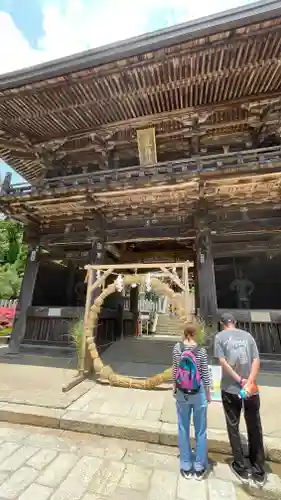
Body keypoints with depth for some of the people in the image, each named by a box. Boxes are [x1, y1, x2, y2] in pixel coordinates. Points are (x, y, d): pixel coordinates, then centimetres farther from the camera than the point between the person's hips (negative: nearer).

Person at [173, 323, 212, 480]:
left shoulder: (177, 348, -11)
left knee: (183, 429, 18)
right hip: (198, 393, -1)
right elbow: (205, 374, -10)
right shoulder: (201, 351, -17)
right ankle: (199, 468, 34)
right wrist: (208, 394, 6)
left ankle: (186, 467, 33)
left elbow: (175, 371, -2)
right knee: (200, 430, 19)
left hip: (181, 393, 2)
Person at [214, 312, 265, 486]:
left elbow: (223, 361, -11)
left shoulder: (220, 336, -4)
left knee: (233, 428, 18)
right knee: (255, 429, 20)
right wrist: (249, 382, -11)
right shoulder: (247, 335, 3)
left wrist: (239, 380, -7)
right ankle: (259, 472, 33)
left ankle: (242, 468, 30)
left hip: (230, 389, -2)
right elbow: (256, 360, -6)